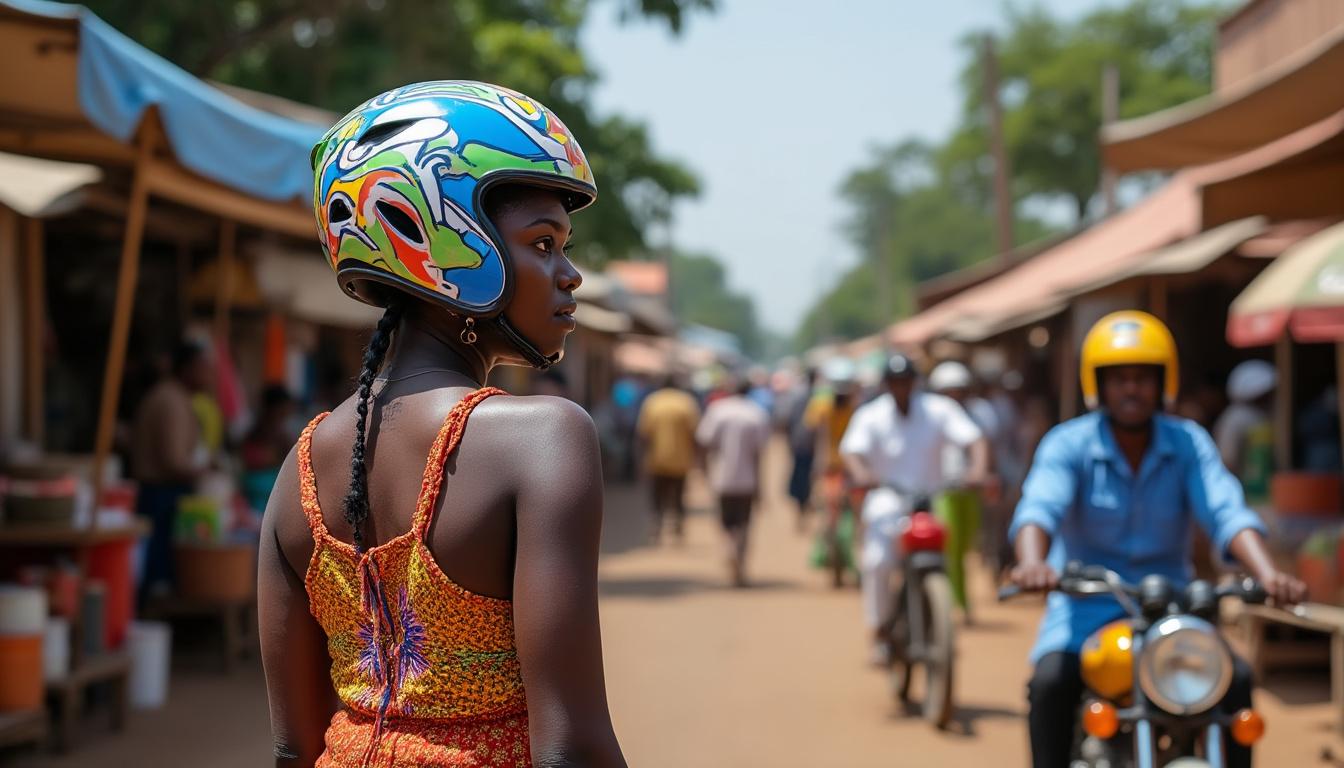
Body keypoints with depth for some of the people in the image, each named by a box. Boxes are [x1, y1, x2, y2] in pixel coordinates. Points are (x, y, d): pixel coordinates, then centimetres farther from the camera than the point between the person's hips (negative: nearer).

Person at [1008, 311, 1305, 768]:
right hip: (1087, 605, -2)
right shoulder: (1069, 444, -6)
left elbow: (1227, 513, -14)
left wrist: (1267, 574, -34)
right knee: (1051, 681, -29)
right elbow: (1039, 507, -23)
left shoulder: (1188, 443, 0)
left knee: (1236, 680, -20)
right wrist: (1033, 562, -47)